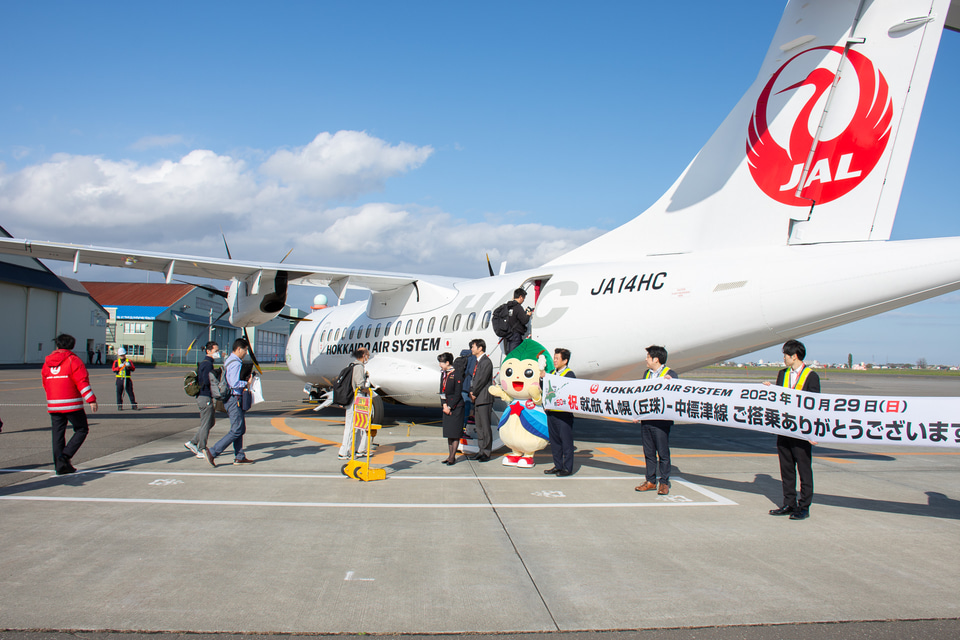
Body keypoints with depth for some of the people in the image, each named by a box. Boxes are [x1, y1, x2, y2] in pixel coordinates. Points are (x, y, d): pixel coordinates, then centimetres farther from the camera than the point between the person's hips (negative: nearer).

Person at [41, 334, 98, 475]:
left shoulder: (47, 363, 12)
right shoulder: (73, 360, -6)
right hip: (71, 404, -6)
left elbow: (45, 385, 18)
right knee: (82, 430, 6)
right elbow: (82, 381, -14)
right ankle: (65, 456, -9)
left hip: (53, 405, 6)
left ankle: (59, 465, 8)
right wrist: (91, 399, -15)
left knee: (58, 434, 9)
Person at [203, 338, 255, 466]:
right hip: (233, 399, -11)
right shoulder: (235, 363, -17)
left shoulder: (230, 360, 16)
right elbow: (234, 383, -25)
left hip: (231, 399, 11)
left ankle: (239, 457, 16)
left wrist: (246, 377, 12)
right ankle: (212, 452, -7)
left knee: (240, 429, 13)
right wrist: (247, 383, -10)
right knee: (237, 430, -8)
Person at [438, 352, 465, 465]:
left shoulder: (457, 375, -13)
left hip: (456, 407, -7)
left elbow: (458, 394, -13)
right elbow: (442, 391, 9)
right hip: (446, 406, 7)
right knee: (448, 432, 10)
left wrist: (450, 407, -13)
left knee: (455, 433, -2)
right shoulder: (443, 374, 10)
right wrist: (444, 405, -3)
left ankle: (453, 457, 3)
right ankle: (450, 455, 17)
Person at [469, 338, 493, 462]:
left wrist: (474, 394, -10)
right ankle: (481, 450, 19)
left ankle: (486, 452, -1)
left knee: (485, 427, -5)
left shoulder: (486, 361, -11)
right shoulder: (478, 362, 18)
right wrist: (471, 392, 2)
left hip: (484, 399, -10)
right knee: (479, 426, 13)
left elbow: (482, 379, -16)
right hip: (477, 399, 10)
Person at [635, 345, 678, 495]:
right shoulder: (647, 373, 15)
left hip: (661, 421, -6)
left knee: (663, 453, 0)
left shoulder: (670, 374, -5)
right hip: (646, 419, 6)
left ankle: (664, 482, 9)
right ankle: (650, 481, 18)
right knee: (649, 452, 10)